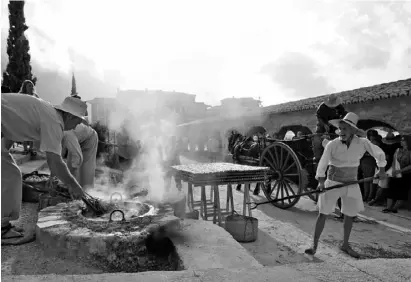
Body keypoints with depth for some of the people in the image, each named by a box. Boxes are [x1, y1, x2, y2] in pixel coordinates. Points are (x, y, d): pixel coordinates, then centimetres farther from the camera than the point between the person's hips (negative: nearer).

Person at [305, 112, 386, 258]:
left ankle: (345, 245, 34)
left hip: (351, 184, 3)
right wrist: (321, 181, -22)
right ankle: (314, 244, 9)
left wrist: (381, 169, 19)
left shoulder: (363, 143, -9)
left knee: (350, 215, 13)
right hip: (333, 183, -3)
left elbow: (379, 153, 9)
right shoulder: (332, 145, -15)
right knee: (323, 214, -3)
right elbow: (322, 164, -12)